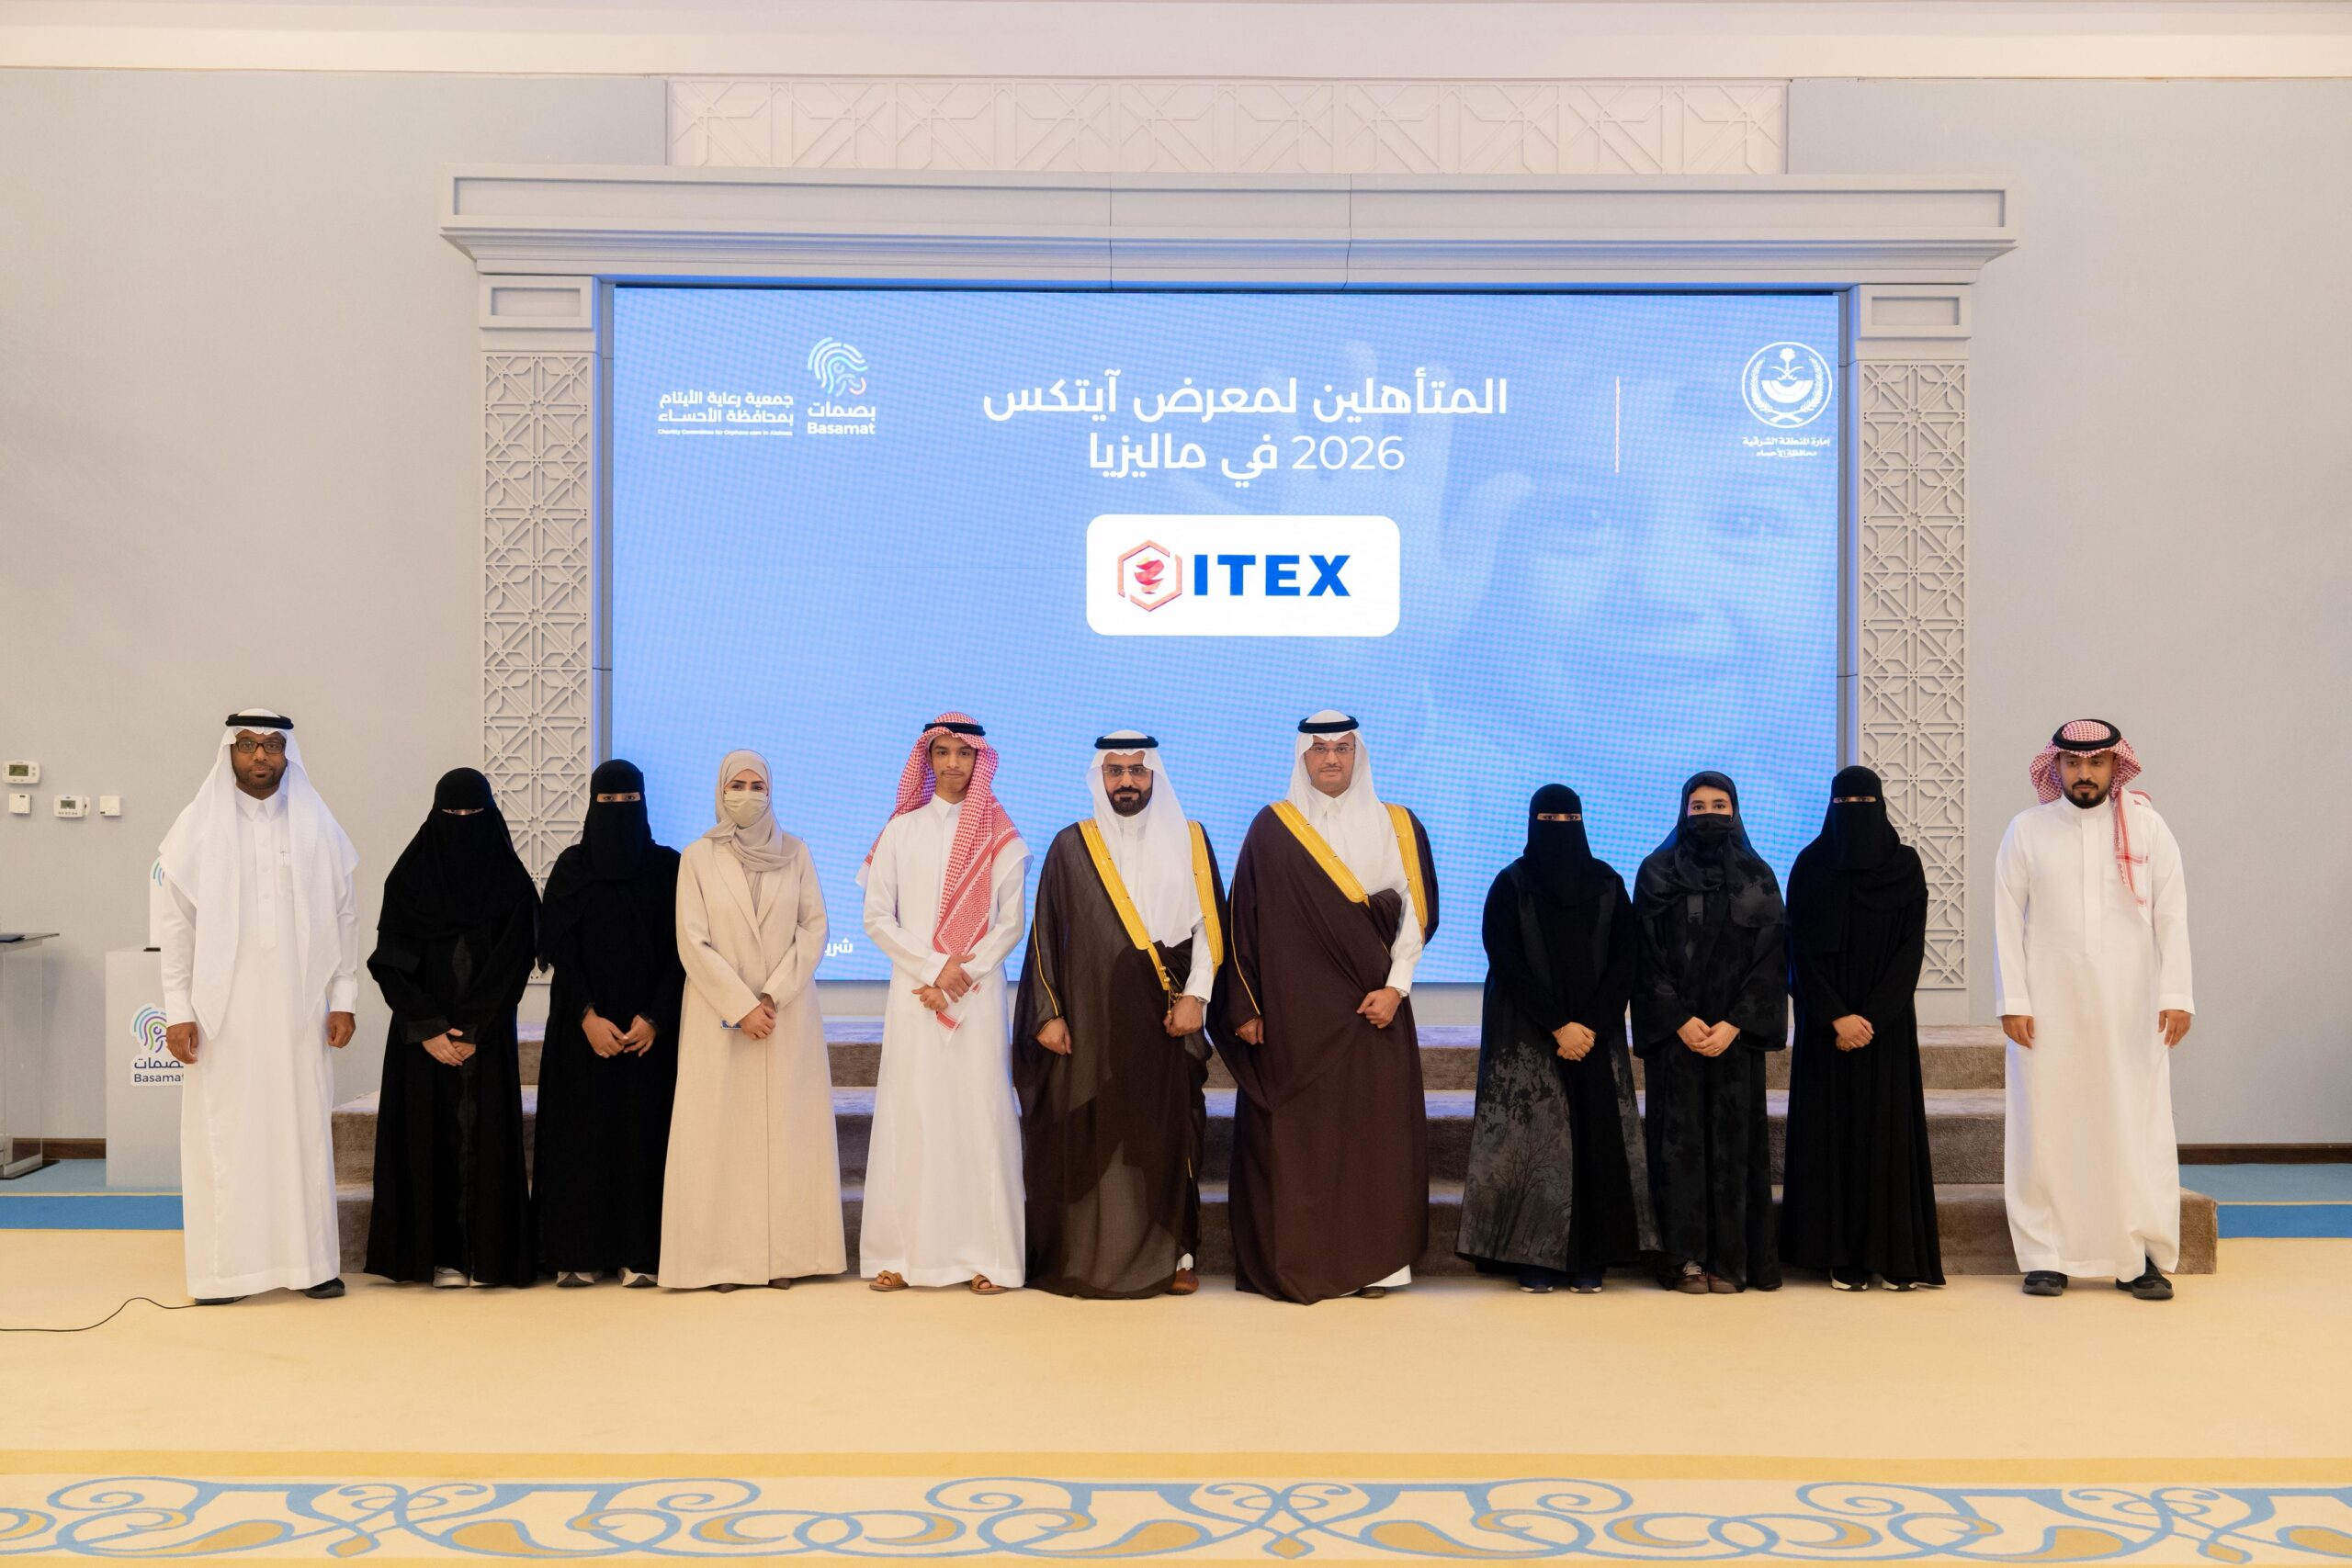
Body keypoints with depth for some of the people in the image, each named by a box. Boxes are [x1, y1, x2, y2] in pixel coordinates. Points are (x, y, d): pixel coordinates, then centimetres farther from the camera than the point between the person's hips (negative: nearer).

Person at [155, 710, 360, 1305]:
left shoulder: (316, 827, 5)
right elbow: (174, 922, 1)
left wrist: (343, 999, 2)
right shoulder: (197, 828, 2)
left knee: (304, 1130, 2)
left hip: (298, 1012, 1)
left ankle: (311, 1261, 9)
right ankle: (224, 1268, 8)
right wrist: (178, 1010, -4)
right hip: (222, 1013, -1)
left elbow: (344, 916, 7)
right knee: (223, 1134, 0)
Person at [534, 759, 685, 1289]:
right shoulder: (572, 867, 5)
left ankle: (639, 1254, 2)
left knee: (643, 1132, -2)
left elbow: (679, 948, 0)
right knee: (582, 1134, 0)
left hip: (650, 1028, 0)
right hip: (584, 1024, 0)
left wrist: (655, 1017, -10)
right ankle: (578, 1255, 5)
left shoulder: (668, 866, 4)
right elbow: (559, 947, -1)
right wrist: (588, 1016, -11)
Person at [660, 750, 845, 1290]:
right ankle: (722, 1256, 3)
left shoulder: (795, 853, 6)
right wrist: (741, 1006, -11)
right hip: (718, 1015, -1)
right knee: (722, 1130, -1)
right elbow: (693, 942, -4)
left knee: (786, 1129, 1)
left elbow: (814, 927, 1)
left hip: (789, 1015, 1)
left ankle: (784, 1253, 6)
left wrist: (774, 995, -10)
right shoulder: (699, 857, 1)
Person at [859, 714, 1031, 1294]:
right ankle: (901, 1253, 3)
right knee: (909, 1115, -1)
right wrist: (933, 968, -8)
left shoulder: (999, 836, 6)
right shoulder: (901, 831, 8)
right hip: (913, 995, 1)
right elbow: (876, 916, 3)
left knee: (979, 1113, -3)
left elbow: (1010, 923, 2)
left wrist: (963, 974, -9)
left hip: (979, 996, -1)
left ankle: (986, 1257, 0)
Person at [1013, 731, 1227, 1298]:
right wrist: (1048, 1012, -1)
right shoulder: (1070, 846, 6)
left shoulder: (1189, 841, 7)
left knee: (1166, 1134, 2)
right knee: (1086, 1138, 0)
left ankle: (1174, 1254, 12)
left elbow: (1209, 923, 4)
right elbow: (1046, 933, 5)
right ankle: (1086, 1258, 9)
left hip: (1163, 1018, 0)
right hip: (1089, 1020, 0)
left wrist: (1196, 995, -6)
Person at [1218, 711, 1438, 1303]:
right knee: (1293, 1134, -1)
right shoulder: (1271, 830, 4)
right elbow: (1243, 920, 3)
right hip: (1292, 1012, -1)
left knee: (1374, 1131, 0)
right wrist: (1244, 1006, -3)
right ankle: (1294, 1263, 6)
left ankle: (1375, 1260, 8)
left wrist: (1397, 987, -5)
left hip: (1372, 1010, 1)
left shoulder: (1398, 827, 8)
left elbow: (1418, 911, 6)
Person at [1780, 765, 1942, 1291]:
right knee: (1833, 1128, -1)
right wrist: (1836, 1017, -12)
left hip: (1887, 1021, 0)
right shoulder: (1809, 865, 2)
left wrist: (1872, 1016, -12)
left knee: (1888, 1126, -1)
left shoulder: (1904, 865, 3)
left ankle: (1896, 1255, 3)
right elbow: (1801, 951, -2)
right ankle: (1843, 1256, 3)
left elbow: (1911, 947, -2)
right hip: (1825, 1022, 0)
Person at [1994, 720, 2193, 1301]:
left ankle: (2143, 1258, 10)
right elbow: (2007, 919, 2)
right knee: (2046, 1127, 1)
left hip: (2129, 1007, 0)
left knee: (2137, 1127, 1)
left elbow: (2171, 915, 2)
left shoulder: (2146, 826, 5)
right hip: (2048, 1007, 0)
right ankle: (2046, 1257, 9)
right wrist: (2012, 1002, -4)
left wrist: (2176, 995, -6)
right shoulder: (2027, 830, 4)